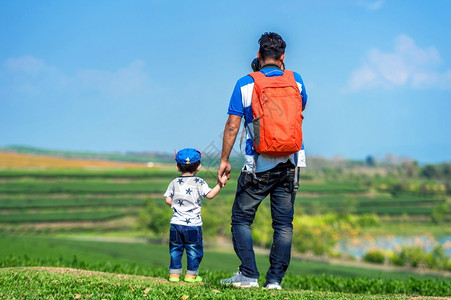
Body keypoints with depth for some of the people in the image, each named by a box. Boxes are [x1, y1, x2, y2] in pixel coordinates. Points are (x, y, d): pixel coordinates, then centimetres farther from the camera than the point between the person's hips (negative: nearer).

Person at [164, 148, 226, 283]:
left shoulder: (174, 183, 6)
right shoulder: (199, 182, -5)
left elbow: (168, 200, 4)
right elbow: (210, 195, -12)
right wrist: (220, 184, -5)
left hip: (176, 222, 3)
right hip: (193, 224, -3)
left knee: (175, 249, 11)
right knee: (194, 249, 7)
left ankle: (174, 273, 12)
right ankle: (191, 275, 9)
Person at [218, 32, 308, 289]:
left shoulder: (245, 84, -4)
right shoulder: (295, 80, 2)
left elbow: (232, 125, -7)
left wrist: (224, 160, 1)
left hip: (259, 165, -2)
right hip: (290, 162, 3)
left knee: (242, 218, 9)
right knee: (284, 223, 8)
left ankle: (249, 275, 0)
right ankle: (275, 279, 5)